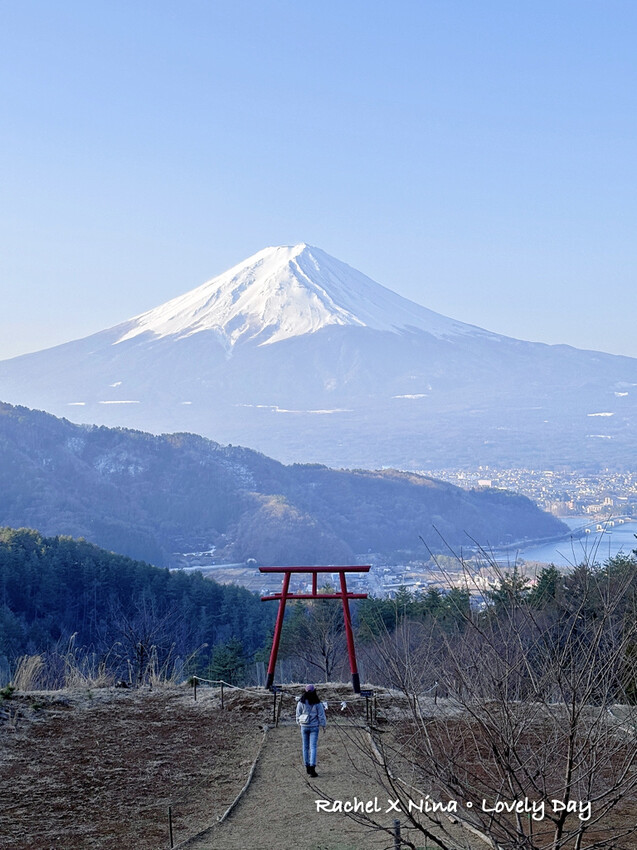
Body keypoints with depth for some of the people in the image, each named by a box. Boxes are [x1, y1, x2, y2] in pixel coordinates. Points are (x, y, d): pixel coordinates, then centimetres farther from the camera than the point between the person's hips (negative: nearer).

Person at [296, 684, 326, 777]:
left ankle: (307, 767, 22)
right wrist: (324, 725, 8)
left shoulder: (301, 703, -6)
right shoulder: (317, 703, -10)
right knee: (313, 747, -3)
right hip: (314, 727, -2)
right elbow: (321, 715, -5)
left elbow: (298, 715, 3)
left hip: (304, 726, 2)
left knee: (305, 747, 14)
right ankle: (312, 769, -15)